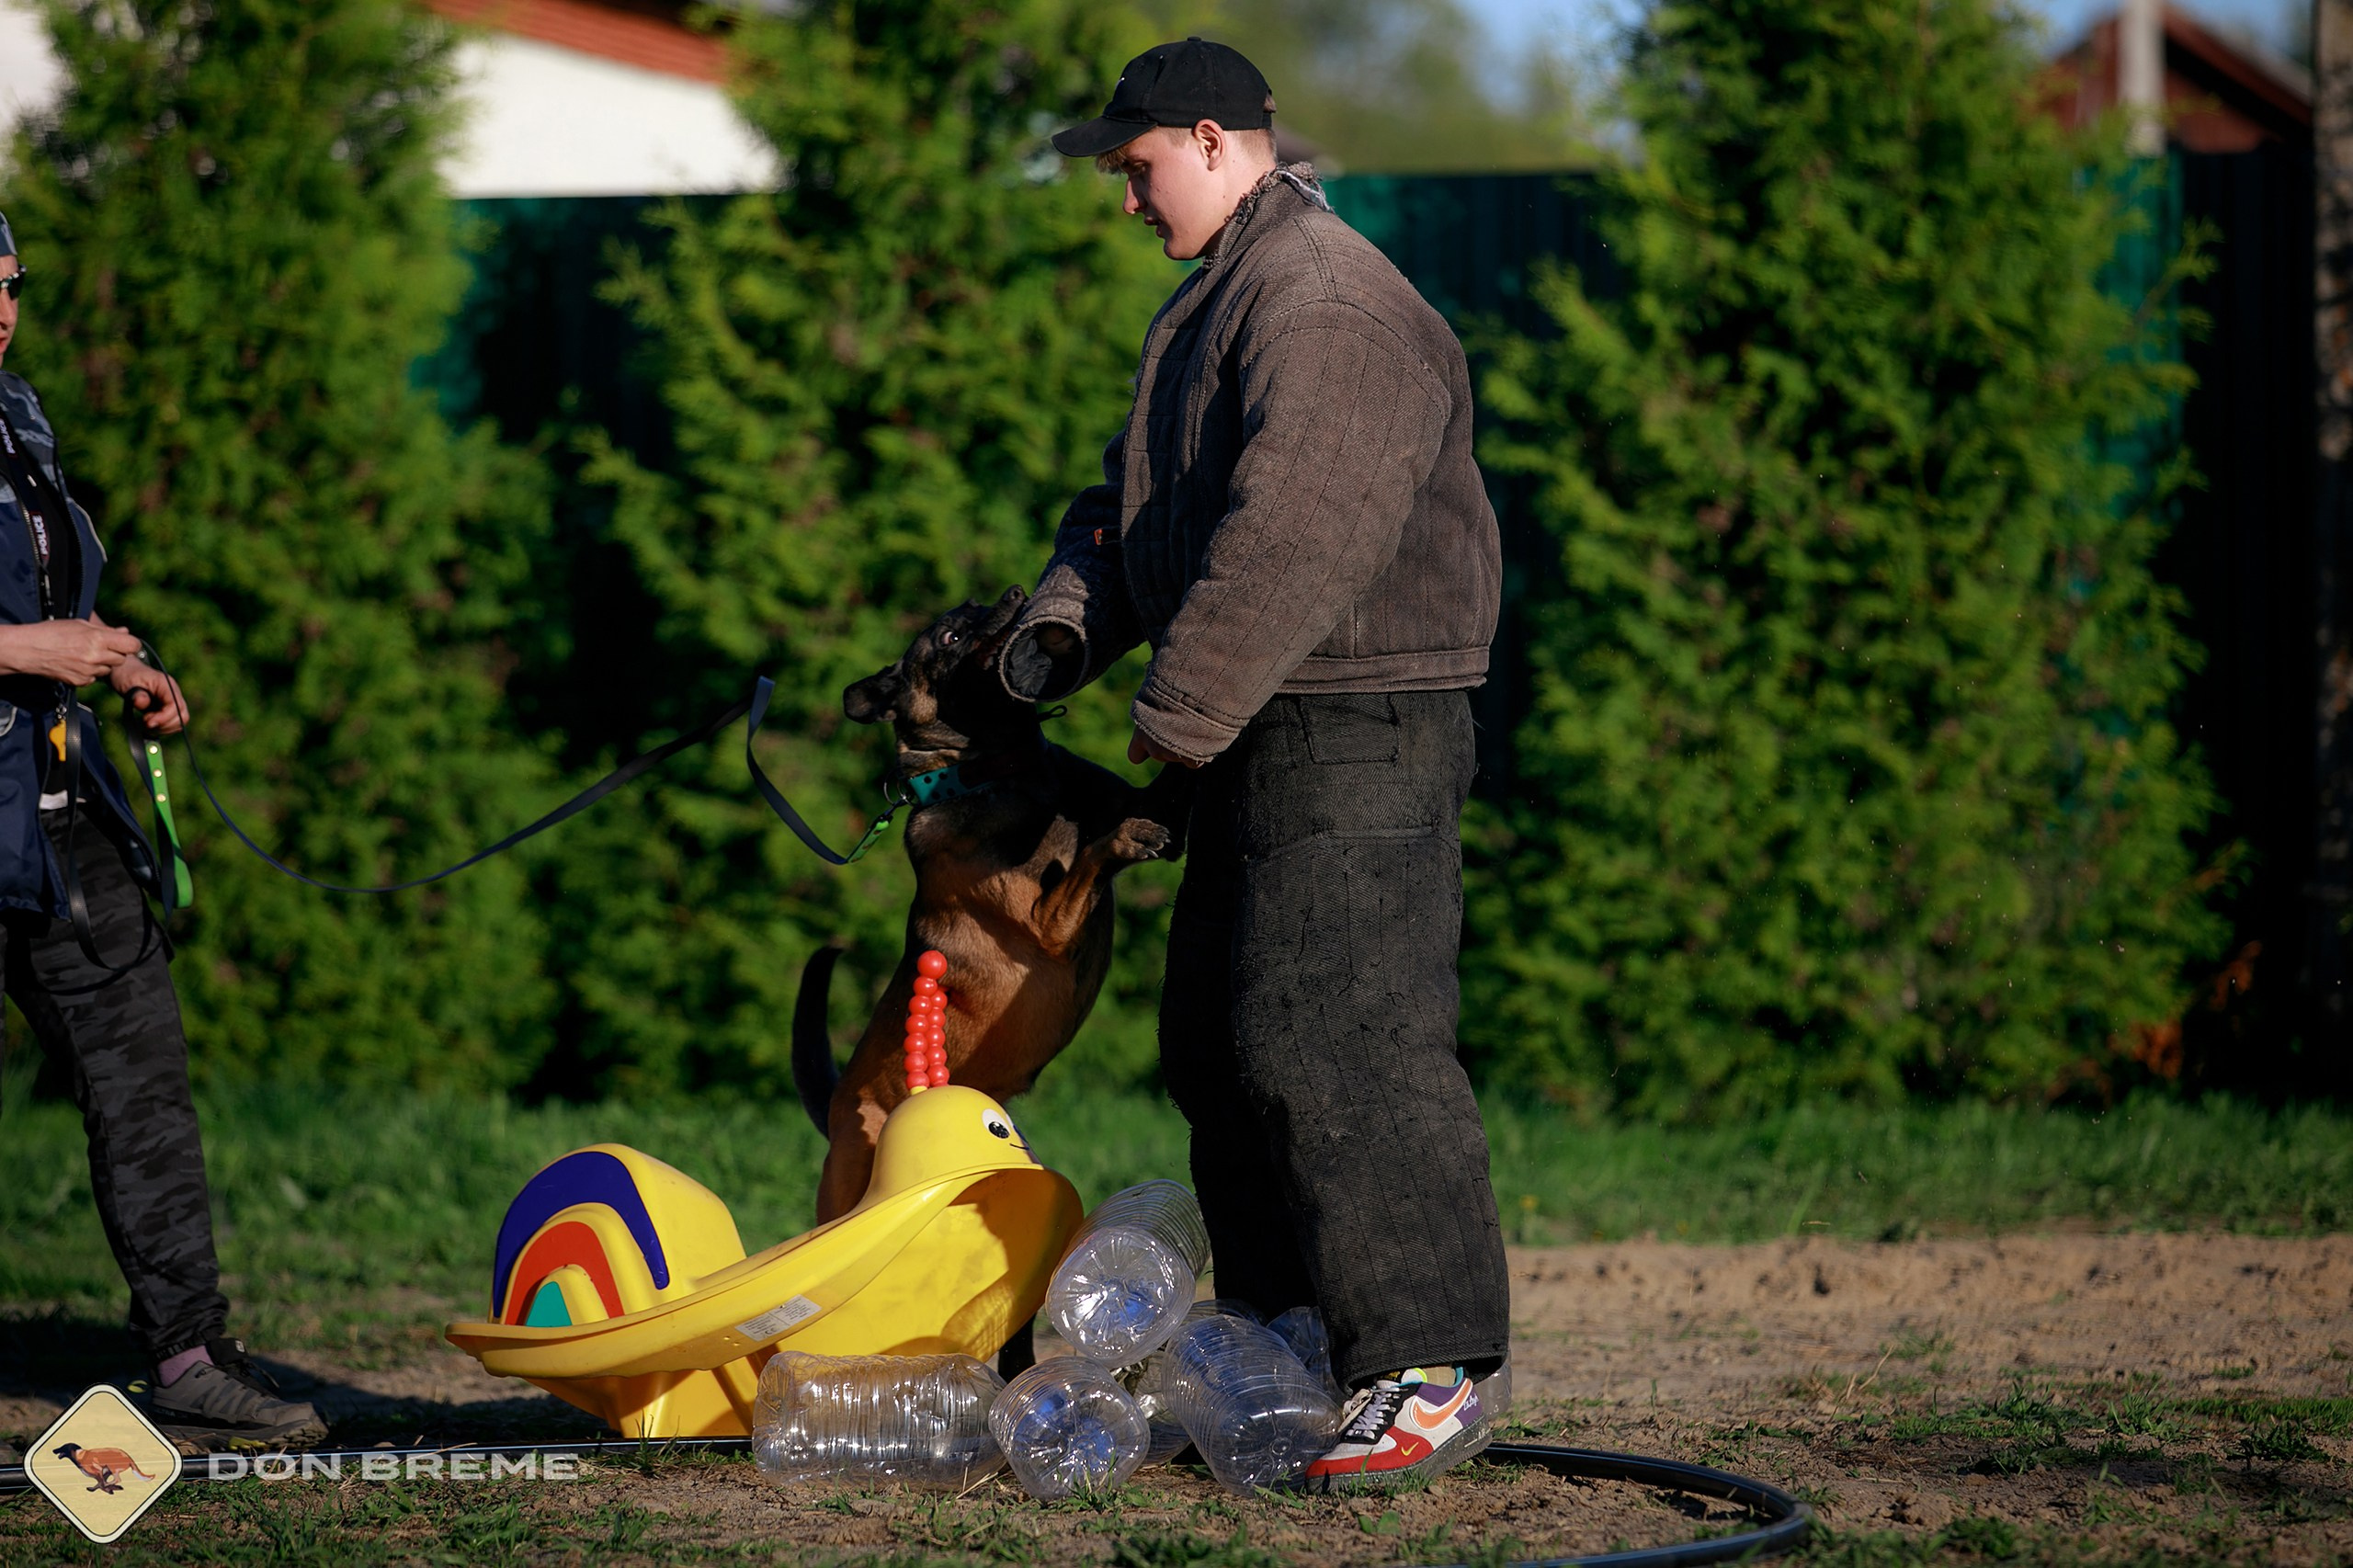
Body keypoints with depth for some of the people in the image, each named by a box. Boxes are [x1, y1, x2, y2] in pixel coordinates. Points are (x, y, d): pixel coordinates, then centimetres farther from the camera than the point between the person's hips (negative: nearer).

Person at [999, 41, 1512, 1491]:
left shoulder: (1329, 304, -16)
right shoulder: (1221, 299, 20)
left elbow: (1286, 539, -24)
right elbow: (1143, 496, 26)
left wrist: (1177, 718, -22)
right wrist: (1068, 618, 7)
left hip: (1360, 738, -11)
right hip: (1268, 745, 11)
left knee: (1334, 1044, -16)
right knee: (1221, 1044, 14)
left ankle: (1438, 1370, -14)